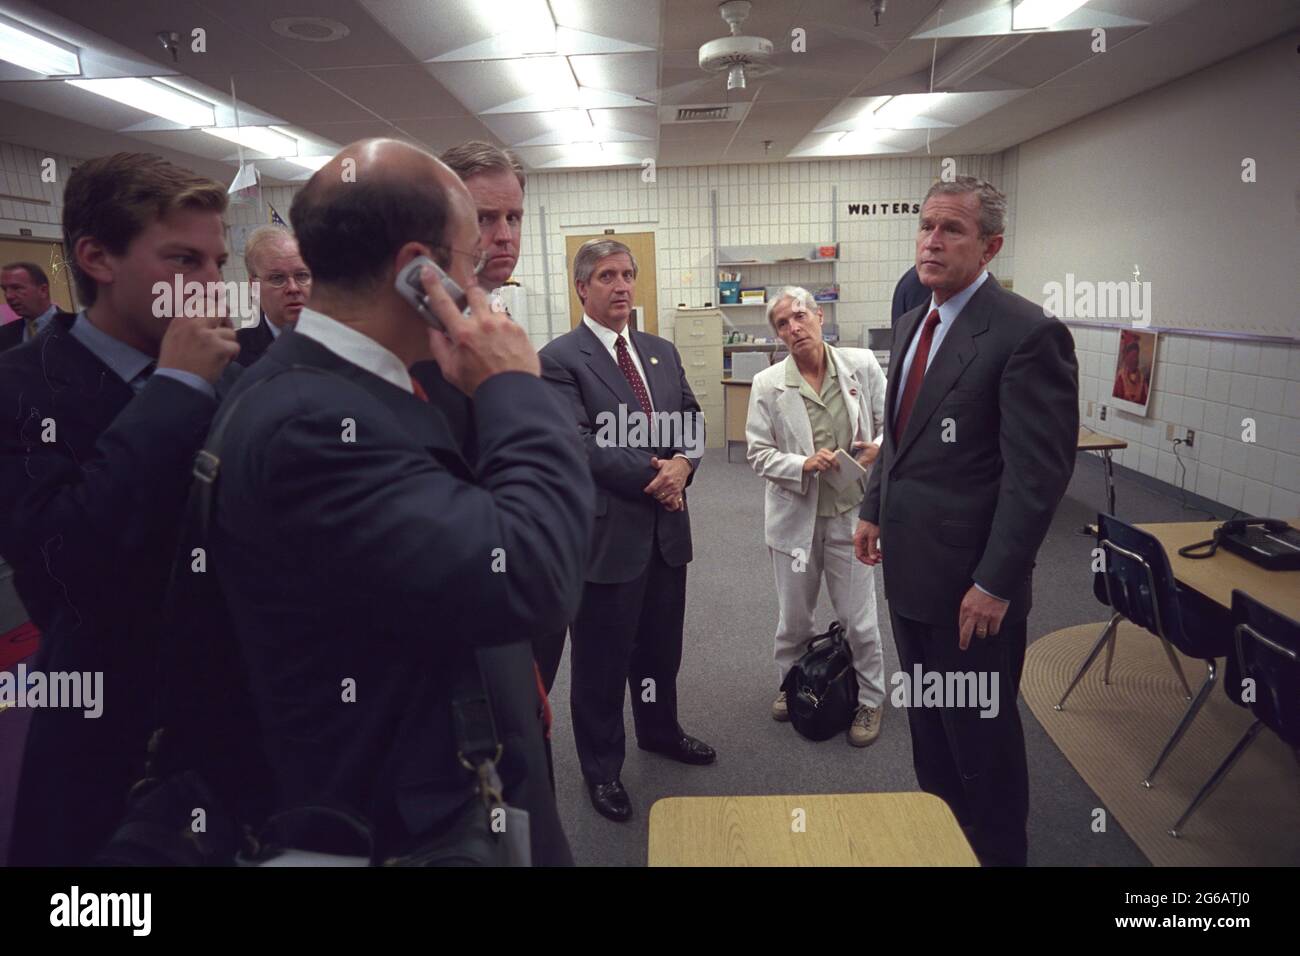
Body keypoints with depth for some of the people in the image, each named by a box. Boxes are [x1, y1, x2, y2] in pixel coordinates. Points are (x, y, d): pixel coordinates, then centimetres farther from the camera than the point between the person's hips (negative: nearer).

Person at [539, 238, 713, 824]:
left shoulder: (661, 352, 11)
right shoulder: (560, 360, -11)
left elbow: (692, 420, 10)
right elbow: (581, 444, -19)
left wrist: (683, 463, -10)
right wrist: (653, 474, -18)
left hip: (667, 526, 6)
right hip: (607, 532, -6)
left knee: (661, 645, 22)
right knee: (601, 659, 9)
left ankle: (659, 730, 45)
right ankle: (601, 768, 28)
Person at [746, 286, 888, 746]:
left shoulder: (862, 365, -5)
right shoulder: (768, 384, -8)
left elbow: (892, 420, 6)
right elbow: (758, 454, -4)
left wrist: (879, 446, -14)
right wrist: (804, 465, -20)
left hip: (851, 512, 0)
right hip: (795, 514, 1)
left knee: (859, 618, 8)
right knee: (794, 617, 18)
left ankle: (869, 699, 30)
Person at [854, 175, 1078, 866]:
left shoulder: (1028, 333, -18)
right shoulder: (913, 321, 9)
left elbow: (1038, 473, -20)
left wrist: (996, 583, -20)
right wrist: (874, 508, 15)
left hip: (970, 581, -8)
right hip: (910, 564, 8)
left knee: (980, 731, 10)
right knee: (926, 717, 24)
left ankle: (996, 851, 33)